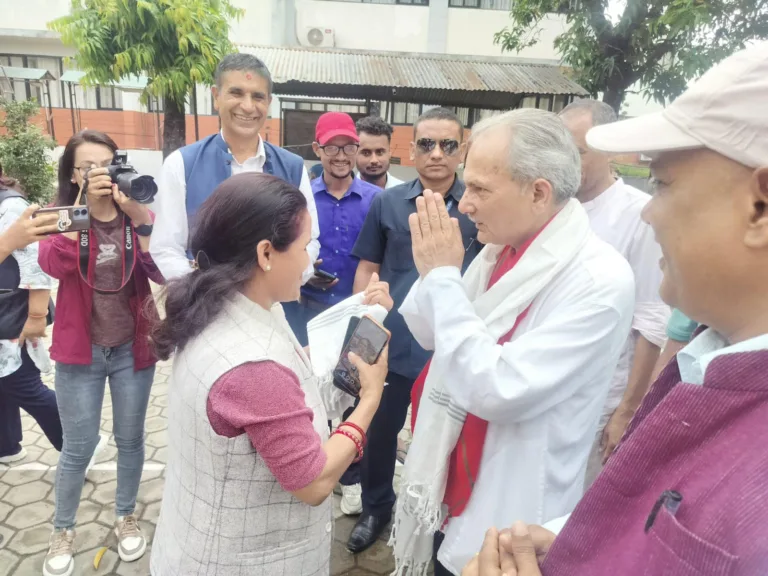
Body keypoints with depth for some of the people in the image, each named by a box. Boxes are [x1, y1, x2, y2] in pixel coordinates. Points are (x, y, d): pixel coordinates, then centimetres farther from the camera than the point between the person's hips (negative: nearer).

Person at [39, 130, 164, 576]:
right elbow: (53, 264, -24)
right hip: (81, 350, -1)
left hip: (133, 348, 1)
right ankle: (63, 531, 33)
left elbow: (161, 272, -18)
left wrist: (140, 217, -28)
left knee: (130, 439, 14)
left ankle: (126, 517, 37)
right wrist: (84, 202, -28)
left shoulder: (139, 217, -3)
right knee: (79, 446, 9)